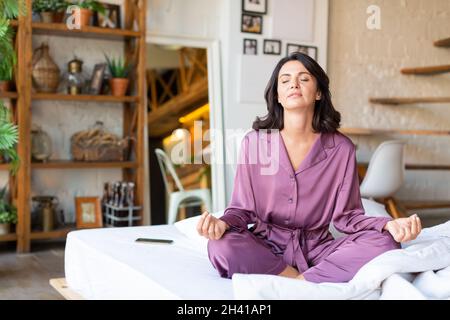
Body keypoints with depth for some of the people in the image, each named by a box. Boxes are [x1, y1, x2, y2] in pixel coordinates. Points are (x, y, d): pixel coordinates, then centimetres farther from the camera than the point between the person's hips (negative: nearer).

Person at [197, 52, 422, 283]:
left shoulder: (341, 148, -2)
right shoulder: (254, 141, -4)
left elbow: (346, 214, 2)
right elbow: (242, 209, 1)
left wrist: (389, 225, -17)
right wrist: (222, 223, -23)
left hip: (316, 250, 1)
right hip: (266, 248, -1)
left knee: (383, 243, -24)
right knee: (222, 247, -33)